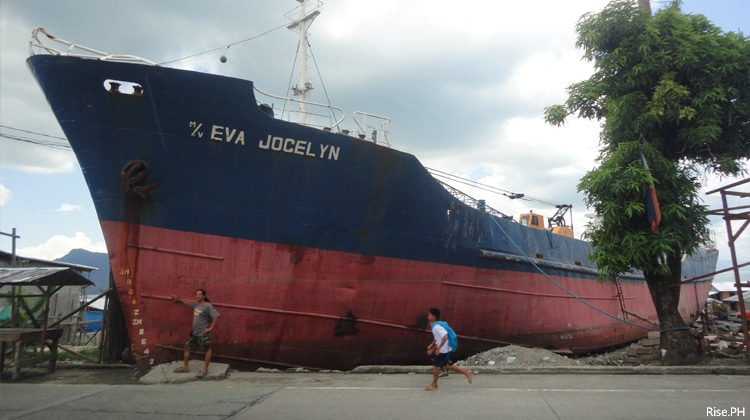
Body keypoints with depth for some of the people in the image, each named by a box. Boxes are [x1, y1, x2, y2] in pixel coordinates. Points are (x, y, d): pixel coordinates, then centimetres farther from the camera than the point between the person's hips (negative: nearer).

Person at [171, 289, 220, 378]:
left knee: (207, 350, 2)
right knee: (187, 347, 15)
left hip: (203, 334, -9)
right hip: (194, 333, 9)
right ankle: (185, 367, 29)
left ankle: (205, 370, 8)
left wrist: (210, 328, -19)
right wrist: (178, 299, 37)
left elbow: (216, 316, -22)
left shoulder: (208, 306, -17)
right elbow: (188, 303, 29)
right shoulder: (196, 304, 8)